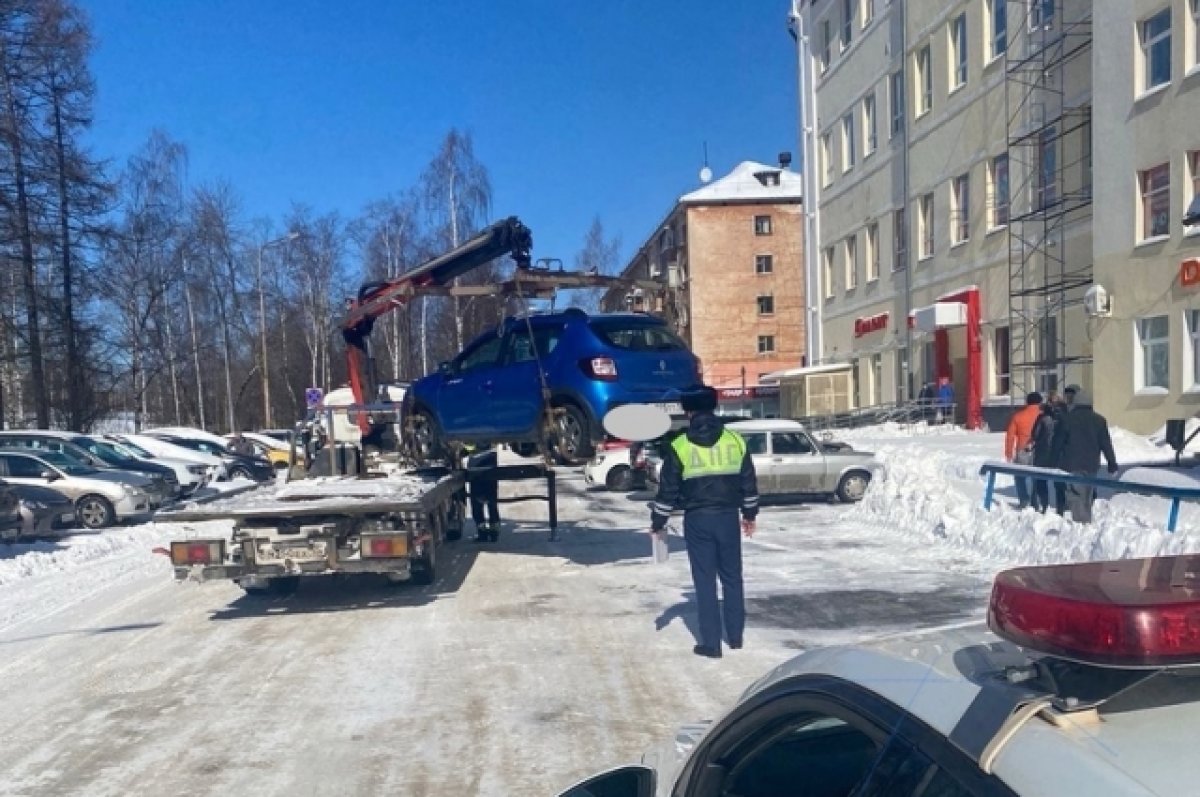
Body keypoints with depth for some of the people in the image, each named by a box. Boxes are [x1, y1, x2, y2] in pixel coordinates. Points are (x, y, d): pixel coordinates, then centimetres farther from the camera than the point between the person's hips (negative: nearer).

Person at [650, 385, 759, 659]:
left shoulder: (679, 446, -7)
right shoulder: (736, 440, 1)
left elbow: (668, 489, -5)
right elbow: (749, 482, 8)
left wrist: (657, 522, 5)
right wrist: (749, 514, 21)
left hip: (697, 520, -3)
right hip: (729, 517, 3)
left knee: (705, 581, 4)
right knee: (732, 577, 16)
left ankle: (711, 644, 7)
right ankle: (736, 636, 26)